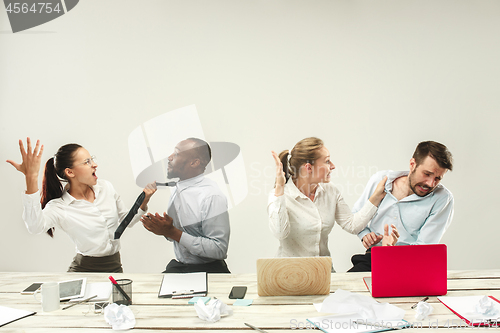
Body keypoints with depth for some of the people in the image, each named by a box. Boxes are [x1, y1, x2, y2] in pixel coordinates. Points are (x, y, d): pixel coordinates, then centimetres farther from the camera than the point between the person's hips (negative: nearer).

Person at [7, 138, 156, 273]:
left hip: (115, 267, 4)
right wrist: (31, 178, -40)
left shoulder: (106, 187, 6)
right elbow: (35, 226, -32)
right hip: (85, 270, -4)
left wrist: (145, 199, 0)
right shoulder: (59, 207, -10)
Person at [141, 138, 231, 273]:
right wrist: (162, 229, -3)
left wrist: (173, 233, -21)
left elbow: (219, 250, -21)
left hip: (207, 271, -7)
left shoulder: (212, 196, -17)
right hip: (177, 267, 7)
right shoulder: (177, 190, 9)